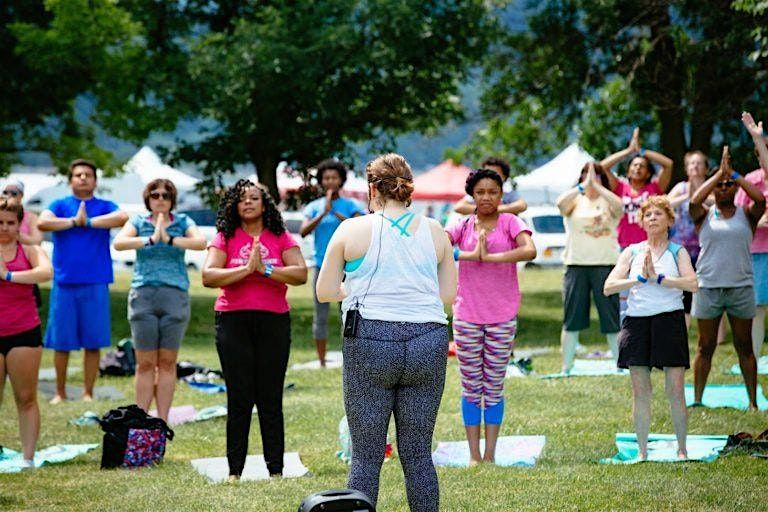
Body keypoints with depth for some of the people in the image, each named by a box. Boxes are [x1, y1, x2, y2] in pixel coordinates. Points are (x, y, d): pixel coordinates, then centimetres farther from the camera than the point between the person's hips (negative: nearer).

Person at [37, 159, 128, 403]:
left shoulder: (105, 207, 8)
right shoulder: (59, 205, 9)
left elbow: (122, 218, -14)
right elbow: (42, 223, -11)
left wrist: (88, 222, -11)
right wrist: (75, 221, -8)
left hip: (95, 283, 0)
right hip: (65, 282, 0)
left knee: (93, 342, 0)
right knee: (61, 342, 2)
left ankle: (88, 393, 8)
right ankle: (60, 392, 12)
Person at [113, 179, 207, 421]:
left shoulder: (183, 222, 8)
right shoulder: (138, 222, 8)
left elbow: (200, 242, -10)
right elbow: (119, 243, -11)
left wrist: (169, 239, -21)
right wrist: (150, 239, -22)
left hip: (175, 294, 0)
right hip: (143, 294, 0)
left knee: (167, 363, 2)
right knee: (145, 364, 0)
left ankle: (163, 421, 7)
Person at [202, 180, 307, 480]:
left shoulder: (281, 238, 6)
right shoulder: (225, 238, 5)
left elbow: (301, 274, -6)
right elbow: (208, 276, -8)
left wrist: (265, 269, -15)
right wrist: (246, 269, -16)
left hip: (273, 320, 0)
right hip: (233, 320, 0)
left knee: (270, 398, 1)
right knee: (239, 398, 0)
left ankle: (276, 469, 6)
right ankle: (235, 470, 5)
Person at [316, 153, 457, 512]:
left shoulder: (351, 230, 2)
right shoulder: (435, 233, 8)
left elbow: (325, 292, 6)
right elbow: (448, 295, 11)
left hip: (370, 341, -2)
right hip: (428, 341, 2)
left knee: (366, 455, 3)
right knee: (418, 454, 8)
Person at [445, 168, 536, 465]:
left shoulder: (510, 223, 0)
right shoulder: (464, 226, 6)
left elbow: (529, 251, -19)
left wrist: (489, 257, -19)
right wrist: (471, 255, -22)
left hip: (502, 317, -1)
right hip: (466, 316, 1)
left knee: (494, 388, 4)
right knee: (470, 388, 3)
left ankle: (490, 455, 9)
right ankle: (473, 455, 8)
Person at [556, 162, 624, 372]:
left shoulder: (608, 201, 7)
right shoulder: (575, 200, 7)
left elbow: (618, 205, -18)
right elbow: (561, 203, -17)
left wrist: (596, 186, -22)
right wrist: (583, 187, -25)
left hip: (606, 265, -1)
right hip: (576, 266, 1)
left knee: (612, 319, 1)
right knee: (572, 320, 4)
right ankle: (566, 368, 9)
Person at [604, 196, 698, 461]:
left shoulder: (677, 252, 6)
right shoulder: (632, 252, 12)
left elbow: (692, 284, -11)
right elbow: (608, 287, 2)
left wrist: (658, 278, -16)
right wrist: (640, 278, -9)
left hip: (670, 320, -2)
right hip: (637, 320, 2)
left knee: (675, 390, -4)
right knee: (640, 392, 3)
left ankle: (682, 449, 6)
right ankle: (642, 451, 9)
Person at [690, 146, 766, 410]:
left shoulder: (746, 215, 6)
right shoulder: (705, 215, 5)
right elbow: (694, 201, -16)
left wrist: (734, 174, -8)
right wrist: (718, 173, -10)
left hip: (741, 287, 0)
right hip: (708, 287, 0)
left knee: (744, 346, 6)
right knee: (706, 347, 5)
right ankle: (697, 399, 9)